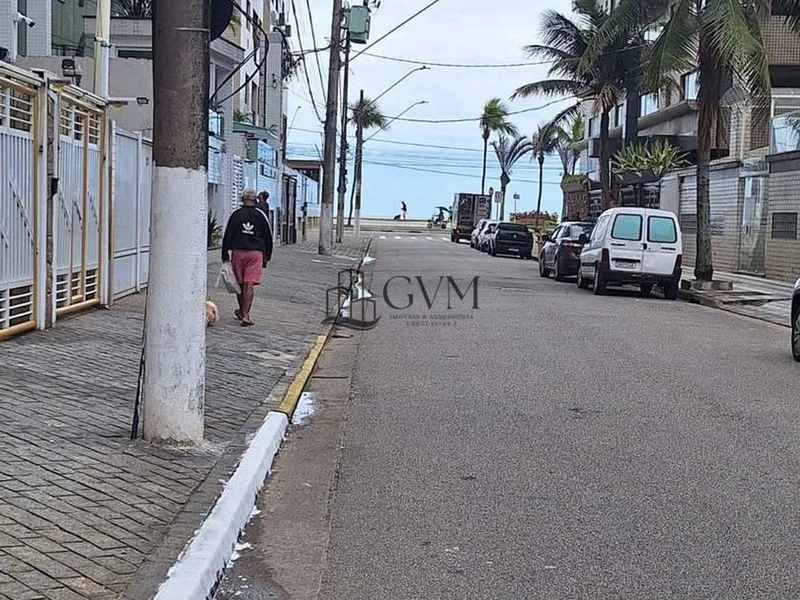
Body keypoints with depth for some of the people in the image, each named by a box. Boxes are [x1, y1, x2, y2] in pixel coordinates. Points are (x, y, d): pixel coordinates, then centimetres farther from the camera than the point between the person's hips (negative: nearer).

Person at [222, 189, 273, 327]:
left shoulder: (235, 215, 3)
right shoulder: (261, 215, 4)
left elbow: (227, 236, 4)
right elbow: (268, 237, 8)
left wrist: (225, 255, 10)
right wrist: (267, 256, 17)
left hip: (238, 252, 1)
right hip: (256, 253, -1)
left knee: (240, 284, 14)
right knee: (249, 284, -6)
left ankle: (242, 312, 28)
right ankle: (245, 315, -13)